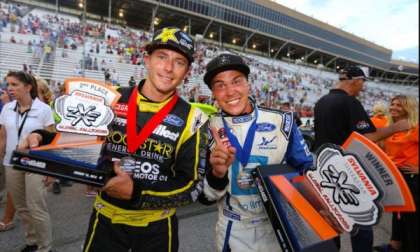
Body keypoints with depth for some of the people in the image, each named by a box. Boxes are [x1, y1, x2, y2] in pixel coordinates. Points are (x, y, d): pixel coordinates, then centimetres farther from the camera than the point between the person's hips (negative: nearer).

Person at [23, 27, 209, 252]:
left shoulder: (191, 119, -13)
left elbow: (192, 185, -14)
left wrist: (136, 192, -24)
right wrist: (41, 139, -11)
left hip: (156, 227, -1)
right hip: (106, 219, 2)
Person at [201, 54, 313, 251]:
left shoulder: (282, 122, -13)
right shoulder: (209, 130, -12)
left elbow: (307, 169, 0)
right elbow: (206, 196, -9)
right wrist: (217, 174, -28)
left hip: (278, 227, 0)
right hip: (232, 234, 0)